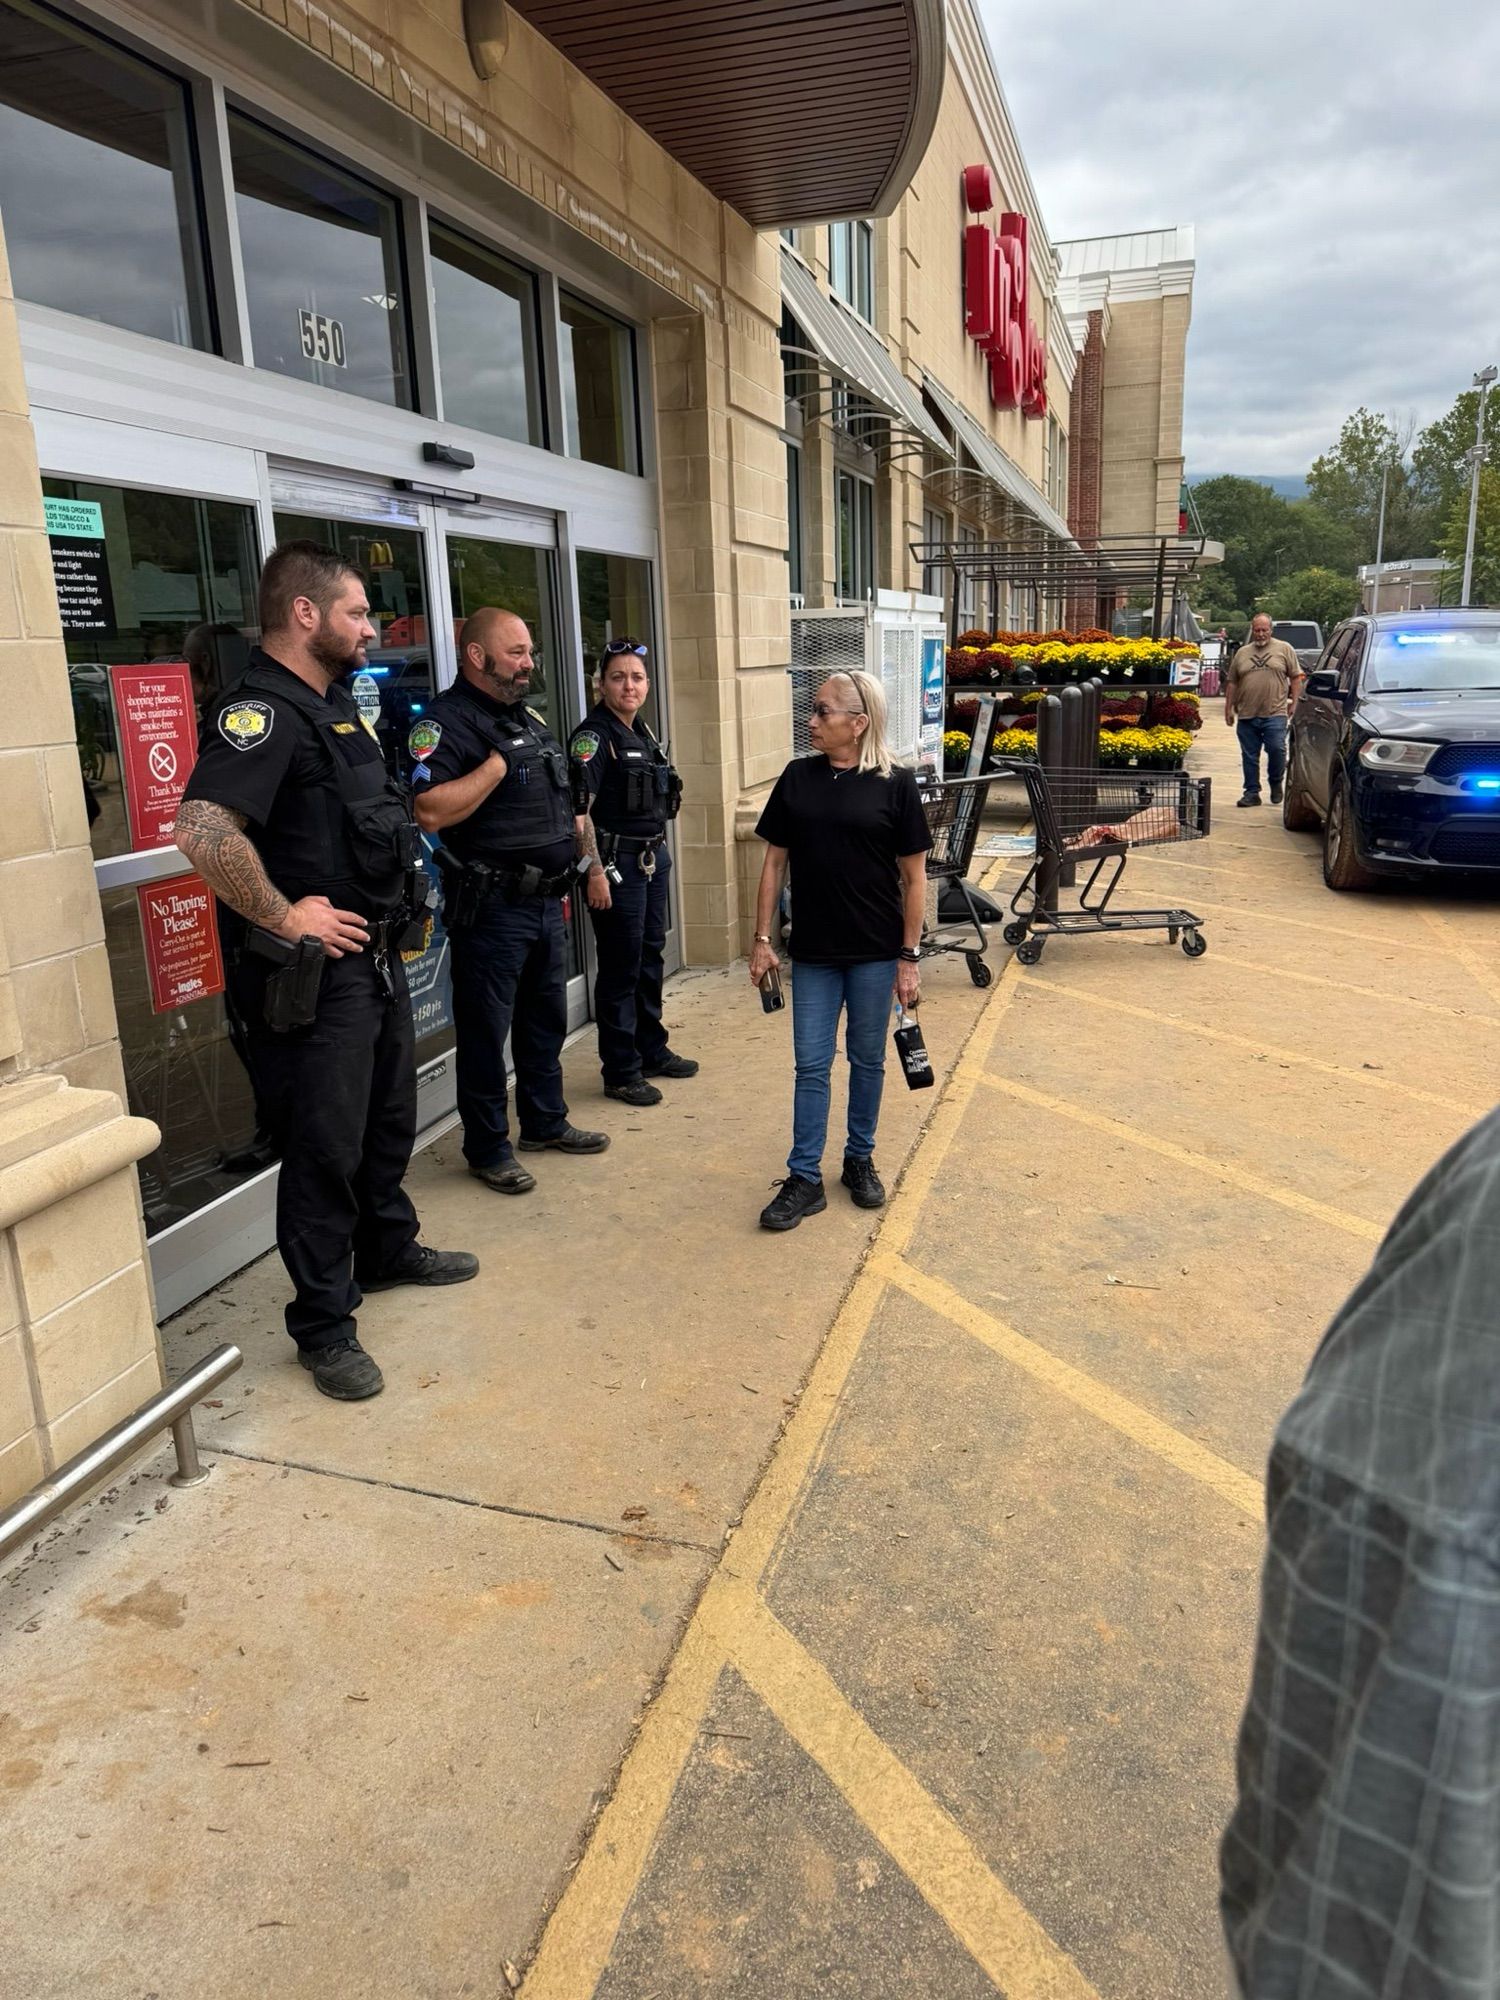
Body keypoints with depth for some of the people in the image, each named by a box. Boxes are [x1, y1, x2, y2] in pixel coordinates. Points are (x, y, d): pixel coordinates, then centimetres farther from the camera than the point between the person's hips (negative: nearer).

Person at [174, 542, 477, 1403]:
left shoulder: (334, 705, 14)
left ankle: (388, 1249, 43)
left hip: (377, 957, 10)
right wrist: (285, 915, -24)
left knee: (390, 1117, 23)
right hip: (317, 974, -10)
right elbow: (203, 830, -33)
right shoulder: (261, 712, -18)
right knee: (326, 1146, 0)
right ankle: (323, 1325, 15)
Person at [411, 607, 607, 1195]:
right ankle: (488, 1148, 17)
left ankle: (546, 1122, 36)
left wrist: (578, 831, 11)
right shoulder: (446, 721, -14)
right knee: (486, 1030, 4)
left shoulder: (529, 718, 14)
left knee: (546, 1019, 19)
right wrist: (497, 762, -24)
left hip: (545, 901, 9)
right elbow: (431, 812, -28)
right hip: (491, 907, -9)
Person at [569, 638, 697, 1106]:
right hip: (617, 863, -9)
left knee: (650, 957, 17)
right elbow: (579, 809, -20)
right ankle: (620, 1072, 8)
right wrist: (595, 871, -25)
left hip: (653, 858, 9)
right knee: (620, 967, -2)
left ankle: (652, 1050, 31)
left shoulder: (643, 733, 12)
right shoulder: (592, 736, -13)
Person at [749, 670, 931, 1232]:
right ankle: (805, 1179, 13)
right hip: (813, 952, 2)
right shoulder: (797, 778, 2)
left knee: (866, 1059, 12)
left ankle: (860, 1160, 30)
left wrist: (909, 957, -6)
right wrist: (762, 939, 3)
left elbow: (914, 877, -4)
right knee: (812, 1064, 5)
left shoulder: (895, 784, -6)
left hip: (875, 952, -2)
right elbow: (775, 862, 7)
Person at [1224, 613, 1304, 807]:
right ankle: (1252, 793, 14)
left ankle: (1276, 782, 13)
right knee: (1249, 756, 6)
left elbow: (1296, 677, 6)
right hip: (1246, 715, 3)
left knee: (1276, 749, -11)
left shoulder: (1284, 649, 6)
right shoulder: (1242, 653, 14)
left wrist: (1294, 702, -2)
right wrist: (1228, 709, 10)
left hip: (1275, 713, -3)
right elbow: (1231, 683, 15)